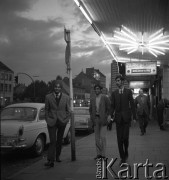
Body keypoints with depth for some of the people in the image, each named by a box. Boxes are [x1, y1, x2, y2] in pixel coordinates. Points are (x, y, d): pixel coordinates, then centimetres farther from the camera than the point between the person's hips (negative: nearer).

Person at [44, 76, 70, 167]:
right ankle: (50, 160, -13)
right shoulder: (48, 97, 1)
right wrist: (47, 119, -3)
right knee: (52, 141, -11)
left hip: (62, 121, 2)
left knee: (60, 140, 12)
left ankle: (57, 156, 30)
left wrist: (67, 119, -1)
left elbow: (68, 110, 9)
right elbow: (46, 109, 5)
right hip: (52, 122, -2)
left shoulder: (66, 97, 3)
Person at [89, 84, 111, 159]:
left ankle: (103, 154, 0)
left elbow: (109, 109, -1)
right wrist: (92, 117, 6)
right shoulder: (92, 99, 10)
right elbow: (90, 109, 18)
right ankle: (98, 154, 13)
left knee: (102, 137, -7)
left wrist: (106, 117, -7)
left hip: (102, 119, -4)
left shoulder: (105, 98, -3)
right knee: (97, 137, 6)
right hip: (95, 119, 4)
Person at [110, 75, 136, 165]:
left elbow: (132, 105, 2)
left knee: (125, 137, -8)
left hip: (126, 117, -2)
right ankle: (122, 157, 13)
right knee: (119, 139, 2)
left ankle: (126, 152, 21)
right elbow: (112, 106, 6)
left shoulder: (128, 91, 3)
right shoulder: (114, 93, 8)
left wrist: (134, 117, -3)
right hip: (118, 118, 2)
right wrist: (111, 116, -7)